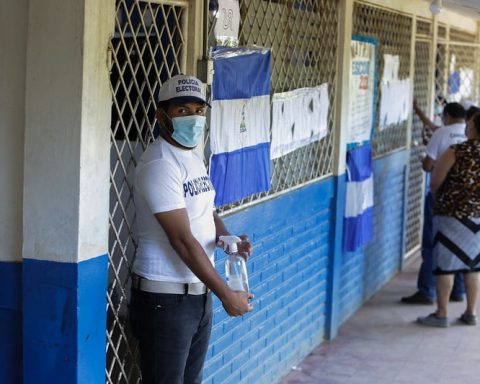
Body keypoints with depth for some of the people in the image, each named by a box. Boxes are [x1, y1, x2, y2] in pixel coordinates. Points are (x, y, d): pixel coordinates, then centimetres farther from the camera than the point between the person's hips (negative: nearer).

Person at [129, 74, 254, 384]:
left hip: (198, 293, 9)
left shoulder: (195, 159, 11)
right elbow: (183, 240, -22)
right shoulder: (159, 164, -19)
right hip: (165, 297, -9)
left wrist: (226, 238, -4)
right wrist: (226, 294, -20)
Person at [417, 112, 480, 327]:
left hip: (452, 215, -5)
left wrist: (439, 201, 10)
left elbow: (435, 183, -9)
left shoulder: (456, 153, -14)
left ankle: (441, 315, 7)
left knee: (445, 264, 2)